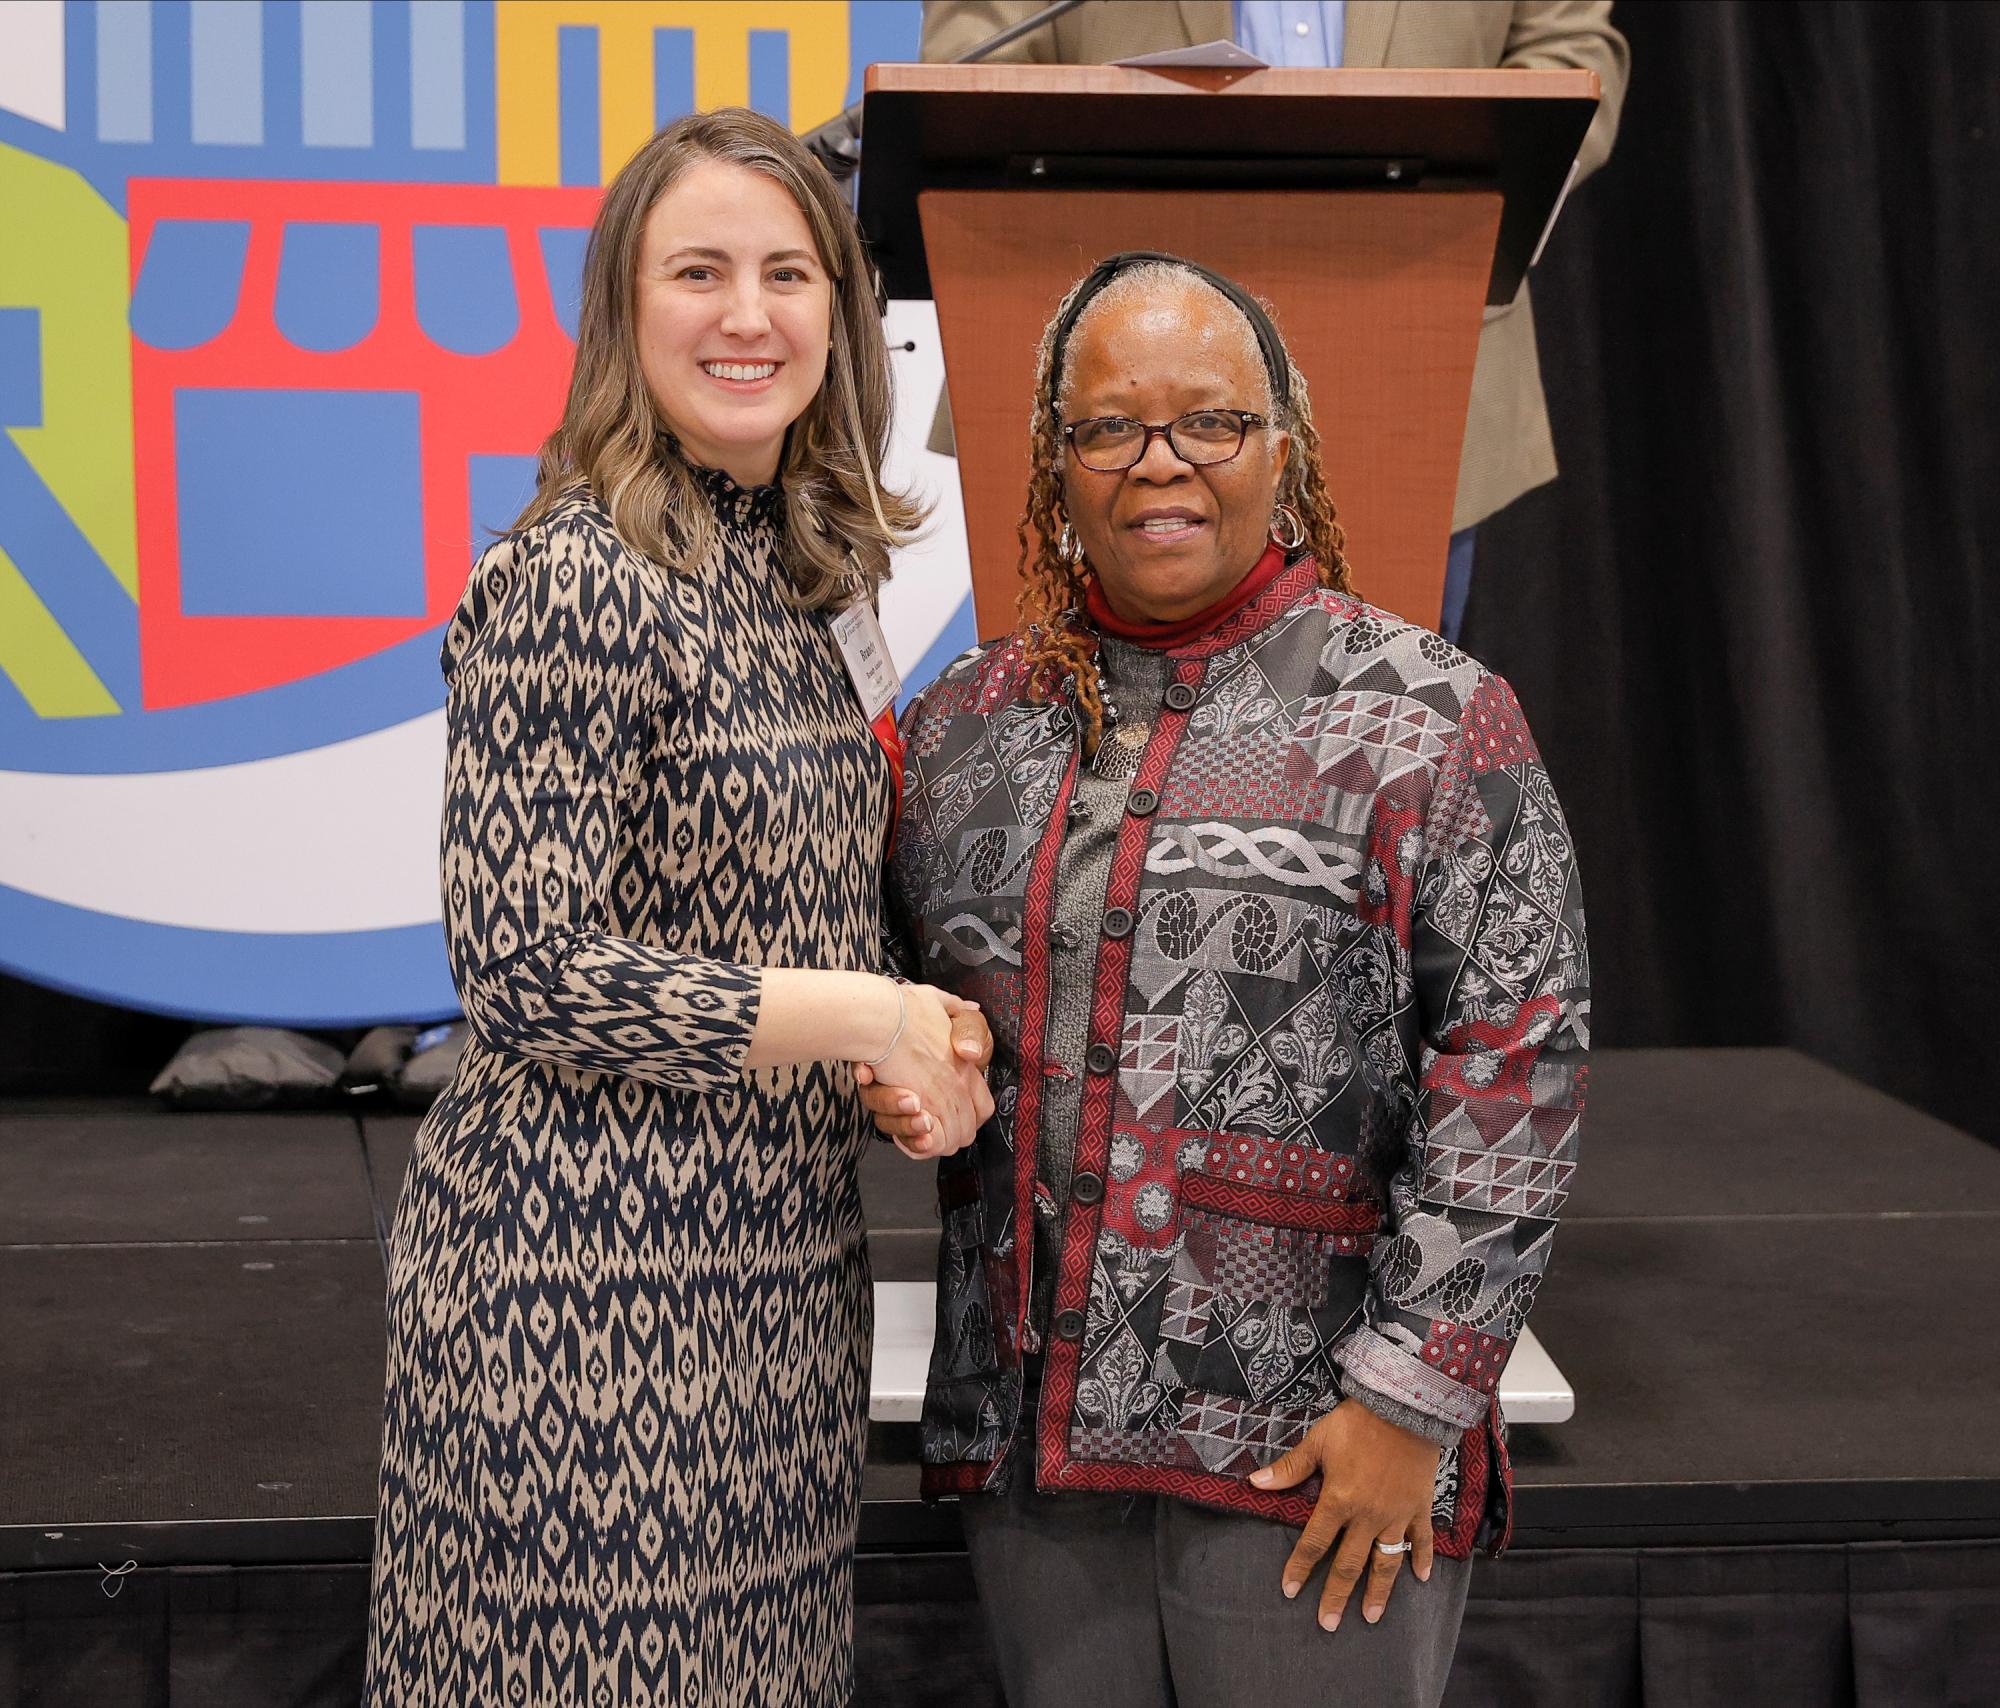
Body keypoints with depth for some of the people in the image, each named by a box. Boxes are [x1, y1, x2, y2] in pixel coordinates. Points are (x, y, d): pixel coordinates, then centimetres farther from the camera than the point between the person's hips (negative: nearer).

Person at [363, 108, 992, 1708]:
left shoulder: (786, 576, 10)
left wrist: (920, 1039, 2)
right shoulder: (576, 580, -15)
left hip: (778, 1260, 8)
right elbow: (528, 976, -20)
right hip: (600, 1275, -8)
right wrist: (864, 1014, -16)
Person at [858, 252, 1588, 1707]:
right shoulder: (964, 724, 10)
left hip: (1311, 1444, -4)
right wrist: (900, 1069, 0)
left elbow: (1515, 1065, -8)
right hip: (1029, 1425, 4)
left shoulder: (1427, 717, -4)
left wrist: (1414, 1394, -12)